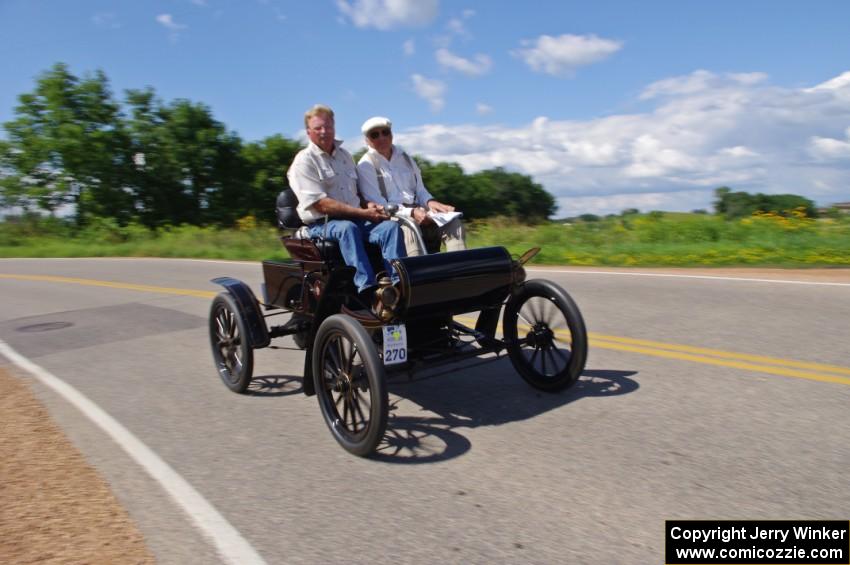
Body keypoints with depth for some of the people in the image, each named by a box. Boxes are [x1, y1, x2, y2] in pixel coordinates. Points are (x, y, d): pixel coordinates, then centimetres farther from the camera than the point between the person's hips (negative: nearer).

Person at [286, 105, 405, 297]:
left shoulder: (345, 155, 20)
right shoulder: (304, 162, -2)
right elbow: (321, 204, -14)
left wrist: (370, 206, 0)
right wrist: (363, 213, -17)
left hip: (357, 218, 6)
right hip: (321, 224, -6)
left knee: (391, 226, -21)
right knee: (348, 228, -38)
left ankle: (399, 282, -35)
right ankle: (367, 288, -48)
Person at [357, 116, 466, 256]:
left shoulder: (404, 157, 20)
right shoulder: (366, 165, 1)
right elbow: (377, 205, -8)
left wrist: (429, 202, -5)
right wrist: (411, 213, -22)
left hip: (417, 212, 5)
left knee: (453, 222, -20)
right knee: (409, 227, -38)